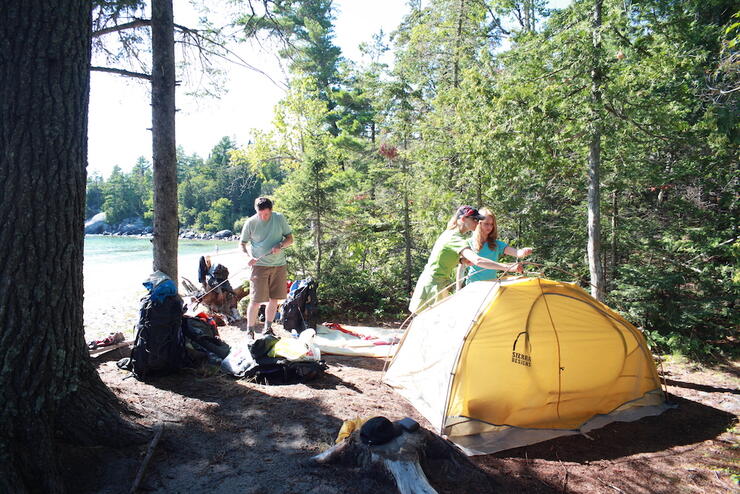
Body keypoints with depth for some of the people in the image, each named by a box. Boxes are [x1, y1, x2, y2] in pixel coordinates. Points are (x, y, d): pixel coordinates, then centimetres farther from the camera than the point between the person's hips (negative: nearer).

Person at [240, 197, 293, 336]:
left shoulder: (280, 218, 0)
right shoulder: (250, 223, -5)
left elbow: (290, 238, 5)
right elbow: (243, 244, 3)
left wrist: (280, 246, -15)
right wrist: (249, 256, -16)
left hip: (279, 265, 3)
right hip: (259, 266, -3)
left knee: (274, 299, 10)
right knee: (256, 300, -7)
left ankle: (268, 328, 26)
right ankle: (250, 331, 7)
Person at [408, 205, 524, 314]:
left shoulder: (448, 232, 8)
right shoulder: (457, 239, -23)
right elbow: (477, 261, -38)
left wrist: (461, 260, 2)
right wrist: (508, 267, -39)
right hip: (435, 285, -10)